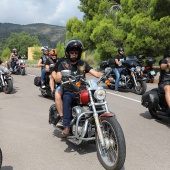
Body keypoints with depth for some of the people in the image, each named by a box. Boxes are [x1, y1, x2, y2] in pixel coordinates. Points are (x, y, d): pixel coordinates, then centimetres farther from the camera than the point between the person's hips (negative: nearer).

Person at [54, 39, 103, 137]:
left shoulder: (83, 64, 14)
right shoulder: (63, 64, 8)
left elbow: (95, 73, 2)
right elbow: (58, 78, -8)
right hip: (69, 91, -2)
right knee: (67, 99, -36)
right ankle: (67, 127, -36)